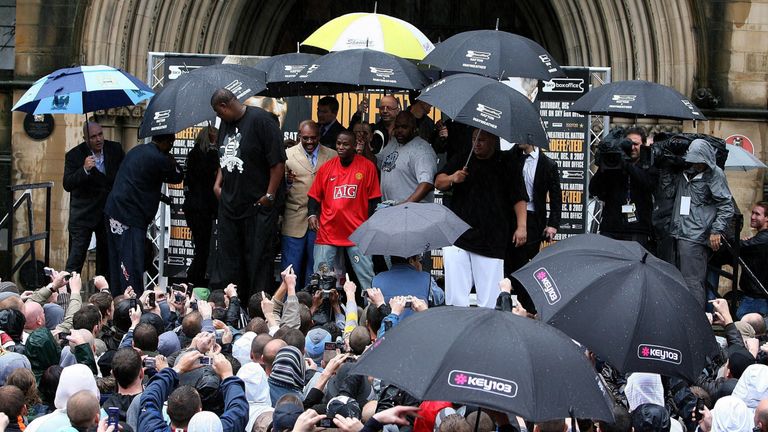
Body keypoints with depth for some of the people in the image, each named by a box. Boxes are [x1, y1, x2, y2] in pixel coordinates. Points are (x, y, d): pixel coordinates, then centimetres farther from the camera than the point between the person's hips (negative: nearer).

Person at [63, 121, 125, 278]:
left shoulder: (115, 149, -2)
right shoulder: (74, 155, -13)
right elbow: (67, 184, -21)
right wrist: (84, 170, -36)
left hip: (109, 211, 4)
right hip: (83, 214, -4)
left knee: (106, 256, 13)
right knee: (77, 255, -9)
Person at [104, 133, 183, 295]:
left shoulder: (137, 150, 14)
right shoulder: (158, 158, -13)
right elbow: (178, 176, 1)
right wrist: (171, 160, 16)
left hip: (114, 211, 9)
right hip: (130, 216, -9)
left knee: (117, 261, 13)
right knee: (132, 264, -9)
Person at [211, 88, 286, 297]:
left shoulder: (261, 120, -13)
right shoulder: (226, 123, 12)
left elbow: (278, 161, -16)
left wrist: (270, 195, -15)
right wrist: (219, 185, 17)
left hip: (258, 204, -8)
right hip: (229, 204, 8)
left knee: (258, 260, -3)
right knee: (228, 258, 10)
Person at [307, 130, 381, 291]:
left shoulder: (367, 167, 0)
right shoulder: (326, 168, 6)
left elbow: (373, 199, 3)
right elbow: (315, 195, 11)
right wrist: (312, 214, -6)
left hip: (357, 232, -2)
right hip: (327, 232, 2)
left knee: (367, 277, -1)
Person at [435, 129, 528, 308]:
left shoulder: (506, 163, 5)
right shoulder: (461, 160, 14)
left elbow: (519, 197, 2)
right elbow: (438, 182, 6)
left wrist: (521, 226, -9)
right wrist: (452, 178, -16)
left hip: (491, 239, -2)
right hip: (457, 238, 2)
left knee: (489, 298, -5)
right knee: (456, 294, -6)